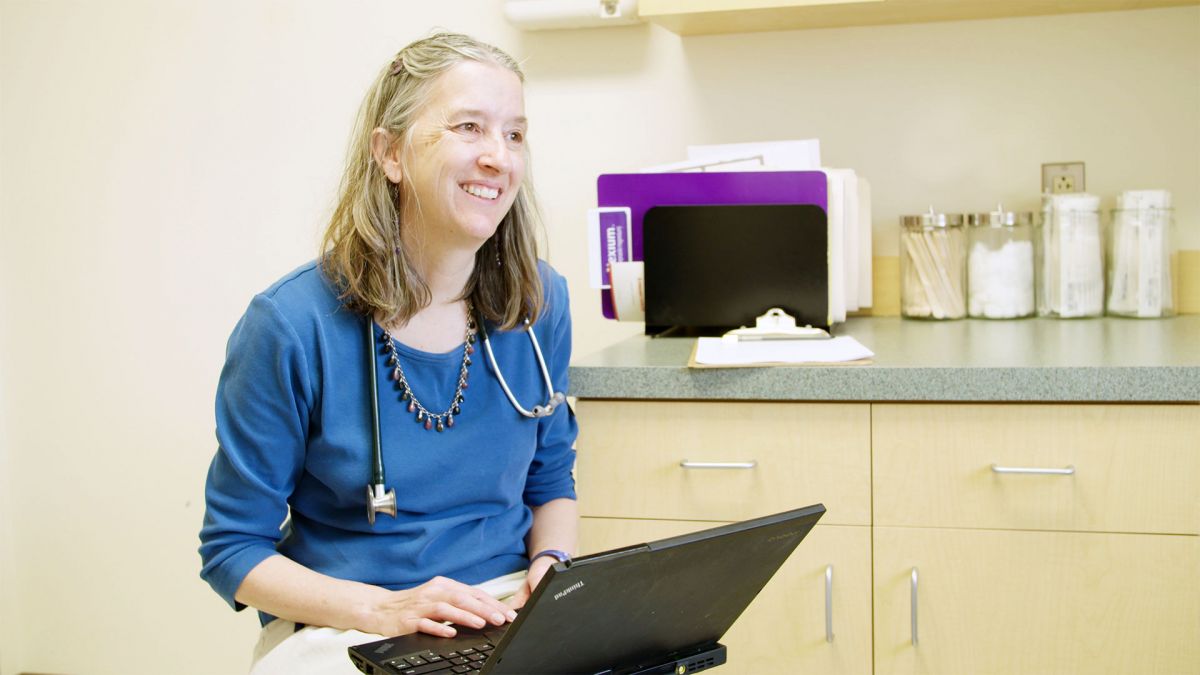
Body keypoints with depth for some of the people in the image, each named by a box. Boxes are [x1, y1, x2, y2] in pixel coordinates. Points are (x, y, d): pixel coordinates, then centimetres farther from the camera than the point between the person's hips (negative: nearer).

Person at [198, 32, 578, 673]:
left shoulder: (539, 303, 1)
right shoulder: (292, 325, -12)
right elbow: (233, 547, -5)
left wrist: (551, 565, -6)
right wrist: (385, 608, -18)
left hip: (509, 614, 4)